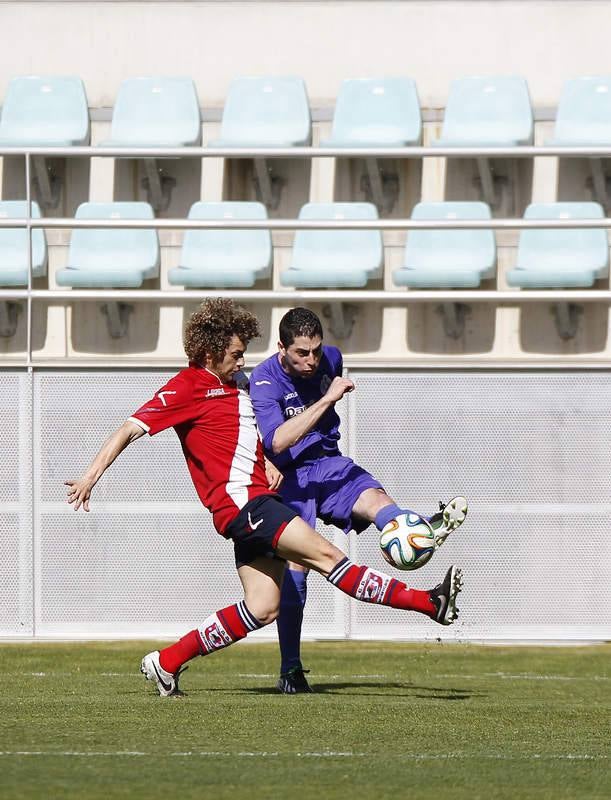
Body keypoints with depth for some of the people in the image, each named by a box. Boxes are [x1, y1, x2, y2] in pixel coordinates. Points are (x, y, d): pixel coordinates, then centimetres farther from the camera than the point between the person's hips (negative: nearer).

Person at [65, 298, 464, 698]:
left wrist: (269, 462, 14)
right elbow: (130, 429, -9)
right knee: (325, 555, -13)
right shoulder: (187, 388, -5)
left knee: (263, 608, 4)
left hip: (259, 498, 10)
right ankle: (428, 602, -18)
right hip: (240, 501, -10)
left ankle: (167, 662, 10)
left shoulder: (233, 385, 22)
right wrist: (91, 477, -18)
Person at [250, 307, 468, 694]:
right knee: (295, 567, -12)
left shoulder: (331, 359, 2)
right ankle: (291, 669, -1)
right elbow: (277, 441, -34)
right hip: (289, 478, -4)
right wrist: (326, 399, -35)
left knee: (375, 499, -28)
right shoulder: (264, 381, -17)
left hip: (328, 464, 4)